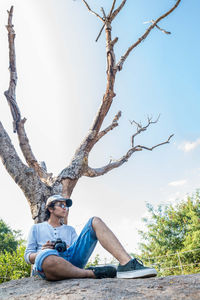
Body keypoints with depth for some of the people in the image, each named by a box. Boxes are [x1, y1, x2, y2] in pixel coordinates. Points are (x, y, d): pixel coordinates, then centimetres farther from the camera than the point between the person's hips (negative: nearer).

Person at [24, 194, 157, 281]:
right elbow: (28, 256, 15)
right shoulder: (36, 228, 24)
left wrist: (68, 248, -2)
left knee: (95, 221, -10)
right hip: (50, 267, -4)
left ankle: (126, 263, -31)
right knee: (45, 256, -45)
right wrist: (43, 251, -7)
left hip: (72, 259, 4)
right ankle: (93, 273, -27)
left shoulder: (70, 229, 33)